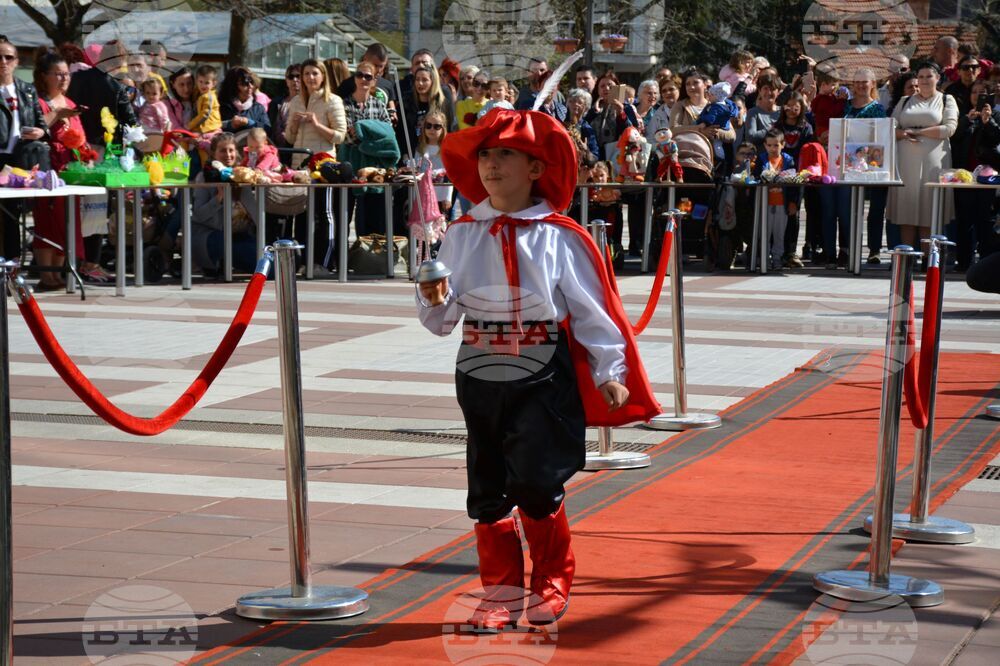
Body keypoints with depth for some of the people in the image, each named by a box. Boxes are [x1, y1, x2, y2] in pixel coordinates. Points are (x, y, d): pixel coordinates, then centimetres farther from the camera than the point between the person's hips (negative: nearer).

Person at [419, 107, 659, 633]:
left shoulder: (560, 237, -4)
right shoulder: (462, 235, 4)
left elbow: (590, 308, -2)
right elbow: (440, 321, 4)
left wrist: (610, 372, -6)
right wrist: (434, 299, -18)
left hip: (543, 381, -3)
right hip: (480, 378, 4)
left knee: (536, 485, -8)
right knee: (488, 491, 8)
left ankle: (552, 585, 15)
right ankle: (500, 593, 20)